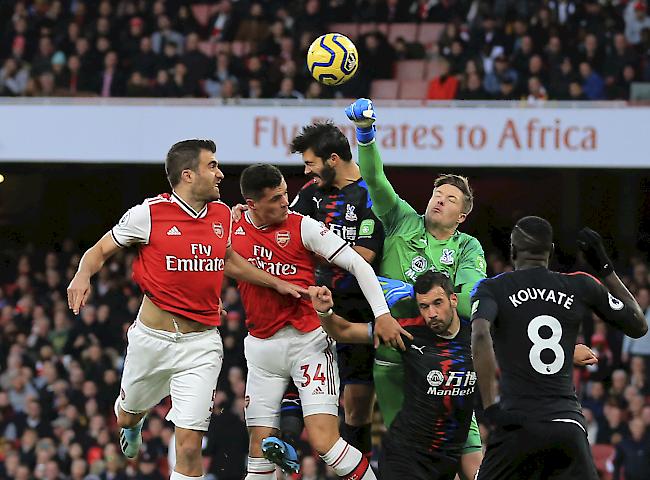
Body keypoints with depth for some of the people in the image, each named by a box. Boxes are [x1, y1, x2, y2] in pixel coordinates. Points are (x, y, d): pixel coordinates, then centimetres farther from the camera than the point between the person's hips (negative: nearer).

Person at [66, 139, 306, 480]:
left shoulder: (222, 214, 4)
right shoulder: (150, 213, -10)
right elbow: (100, 250, 0)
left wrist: (277, 283, 24)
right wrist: (83, 275, -21)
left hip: (202, 344, 1)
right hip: (152, 337, -1)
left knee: (189, 448, -10)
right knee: (127, 416, 23)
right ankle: (134, 424, 61)